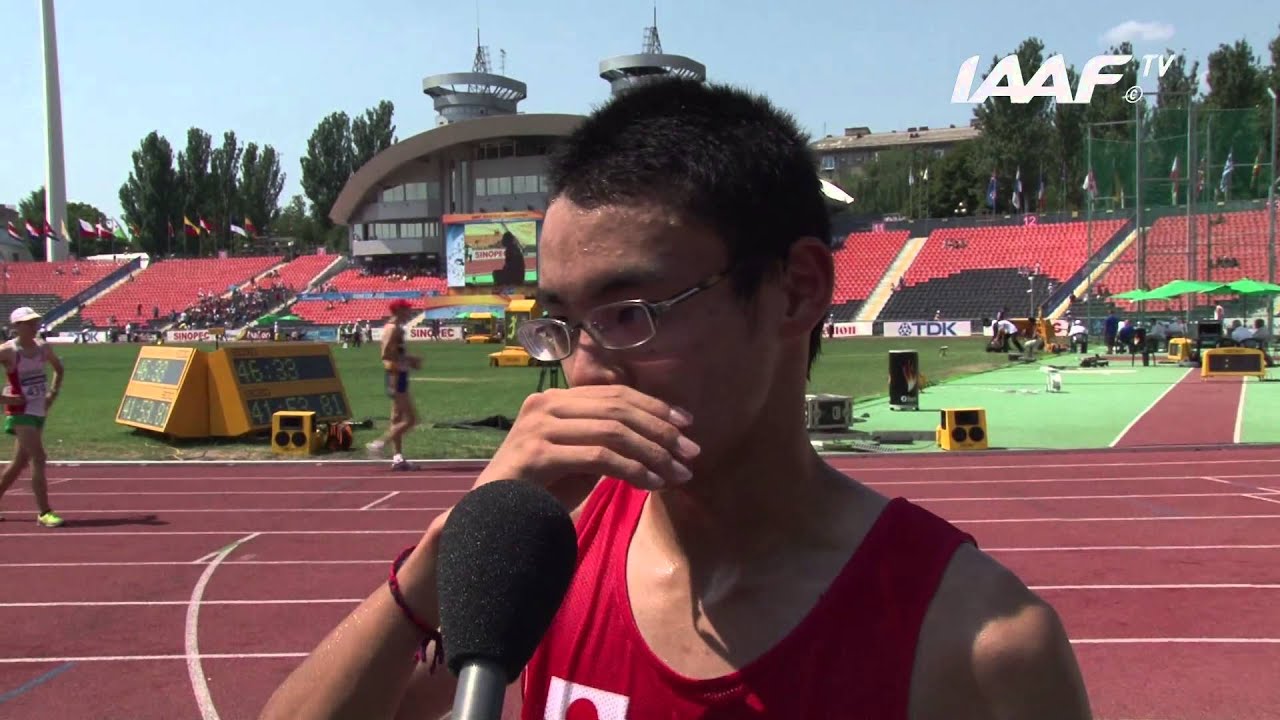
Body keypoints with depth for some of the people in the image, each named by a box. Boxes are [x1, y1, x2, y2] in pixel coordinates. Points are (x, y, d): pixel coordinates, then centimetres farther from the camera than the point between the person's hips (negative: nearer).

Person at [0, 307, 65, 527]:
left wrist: (53, 393, 11)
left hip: (39, 410, 7)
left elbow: (58, 368, 23)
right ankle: (44, 512, -8)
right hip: (20, 411, -7)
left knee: (20, 461, 15)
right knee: (38, 459, -12)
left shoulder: (43, 348, 4)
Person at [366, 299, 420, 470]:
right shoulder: (393, 329, -15)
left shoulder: (395, 328, 15)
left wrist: (409, 359, 12)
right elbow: (386, 354, -26)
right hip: (397, 377, -11)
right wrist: (408, 360, -19)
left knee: (398, 418, 12)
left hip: (398, 377, 11)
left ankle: (398, 457, 16)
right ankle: (380, 444, -6)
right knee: (411, 419, -8)